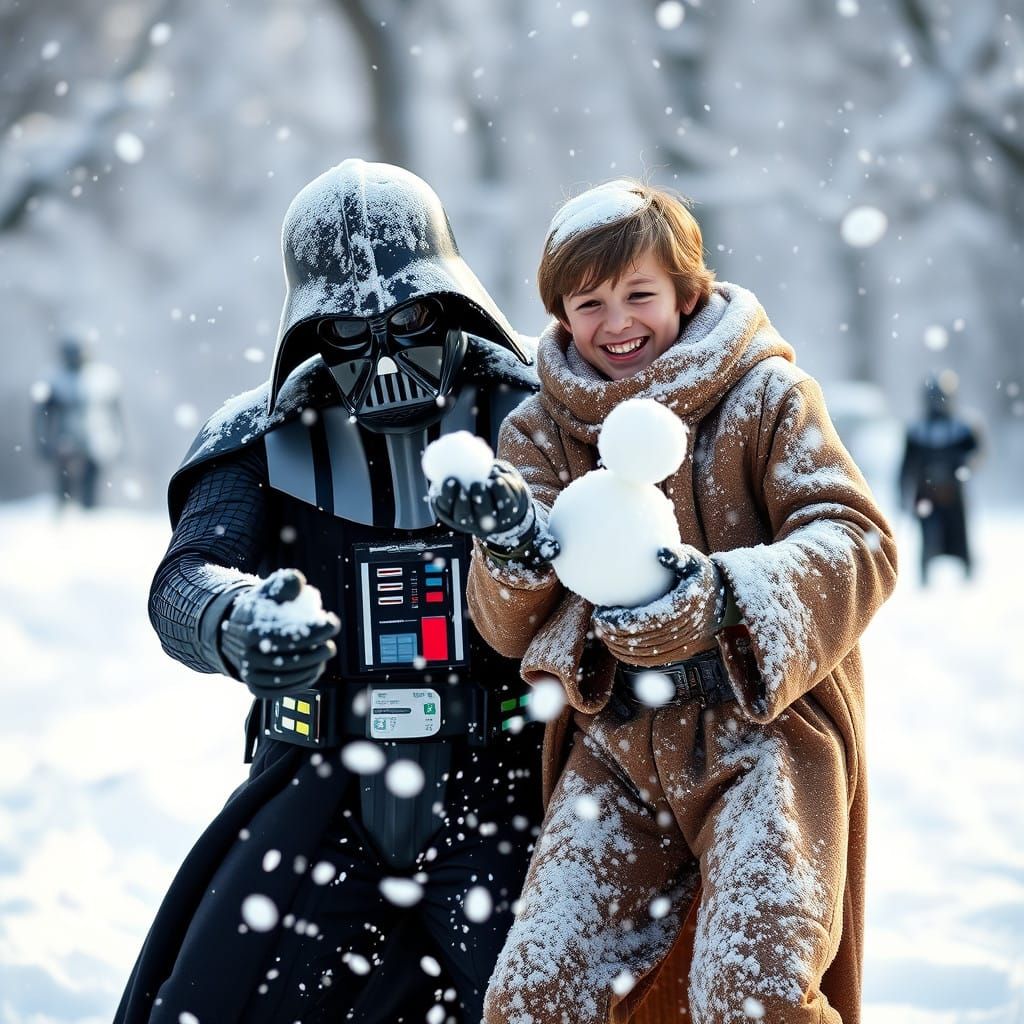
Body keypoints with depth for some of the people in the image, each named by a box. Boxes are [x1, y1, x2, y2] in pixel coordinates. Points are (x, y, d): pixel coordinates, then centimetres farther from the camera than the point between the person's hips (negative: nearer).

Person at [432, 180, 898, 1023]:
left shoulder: (765, 396, 0)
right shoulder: (543, 430, 9)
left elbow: (858, 544, -10)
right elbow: (511, 627, 4)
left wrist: (723, 593, -28)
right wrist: (513, 546, -20)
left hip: (761, 729, -3)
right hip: (616, 748, 4)